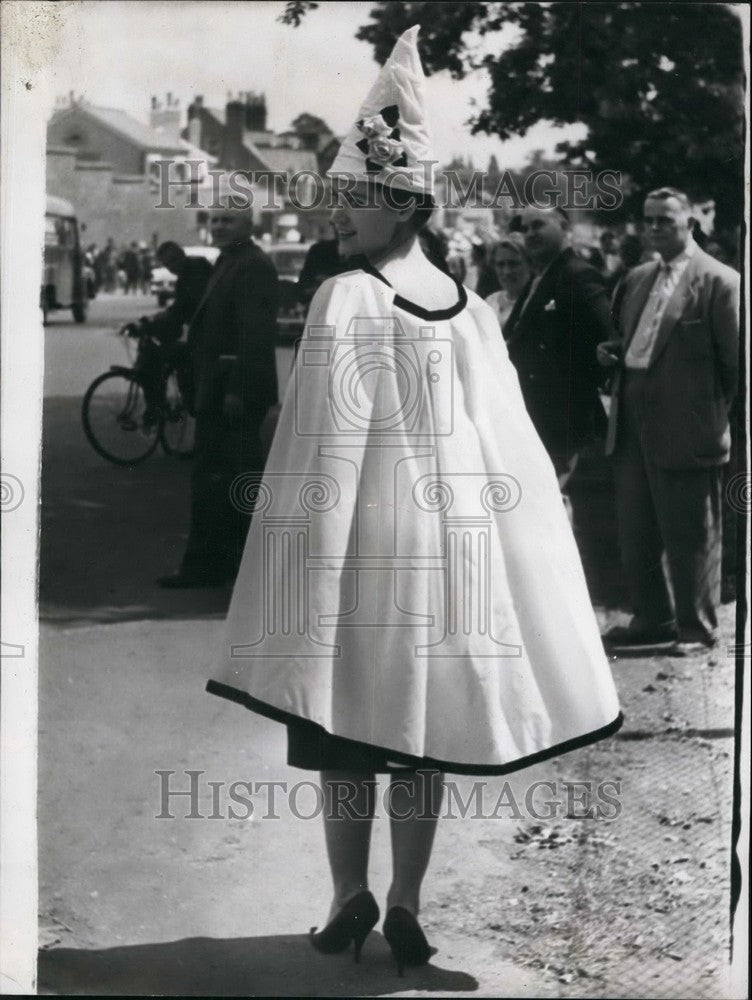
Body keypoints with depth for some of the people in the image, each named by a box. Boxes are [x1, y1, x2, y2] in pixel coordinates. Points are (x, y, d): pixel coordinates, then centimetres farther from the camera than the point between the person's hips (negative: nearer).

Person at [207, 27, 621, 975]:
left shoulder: (345, 299, -11)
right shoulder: (472, 310, 4)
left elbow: (326, 447, -13)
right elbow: (511, 449, 6)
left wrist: (307, 573, -8)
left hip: (366, 540, -4)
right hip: (455, 542, 5)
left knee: (347, 720, 8)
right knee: (424, 729, 10)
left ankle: (350, 896, 13)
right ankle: (405, 905, 15)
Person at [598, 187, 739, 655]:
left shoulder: (719, 282, -8)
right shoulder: (637, 278, 14)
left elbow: (735, 361, -7)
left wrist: (717, 413, -2)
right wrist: (614, 352, 4)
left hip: (686, 431, -7)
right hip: (632, 425, 7)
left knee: (690, 536, 3)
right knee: (635, 532, 14)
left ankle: (696, 628, 16)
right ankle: (653, 619, 29)